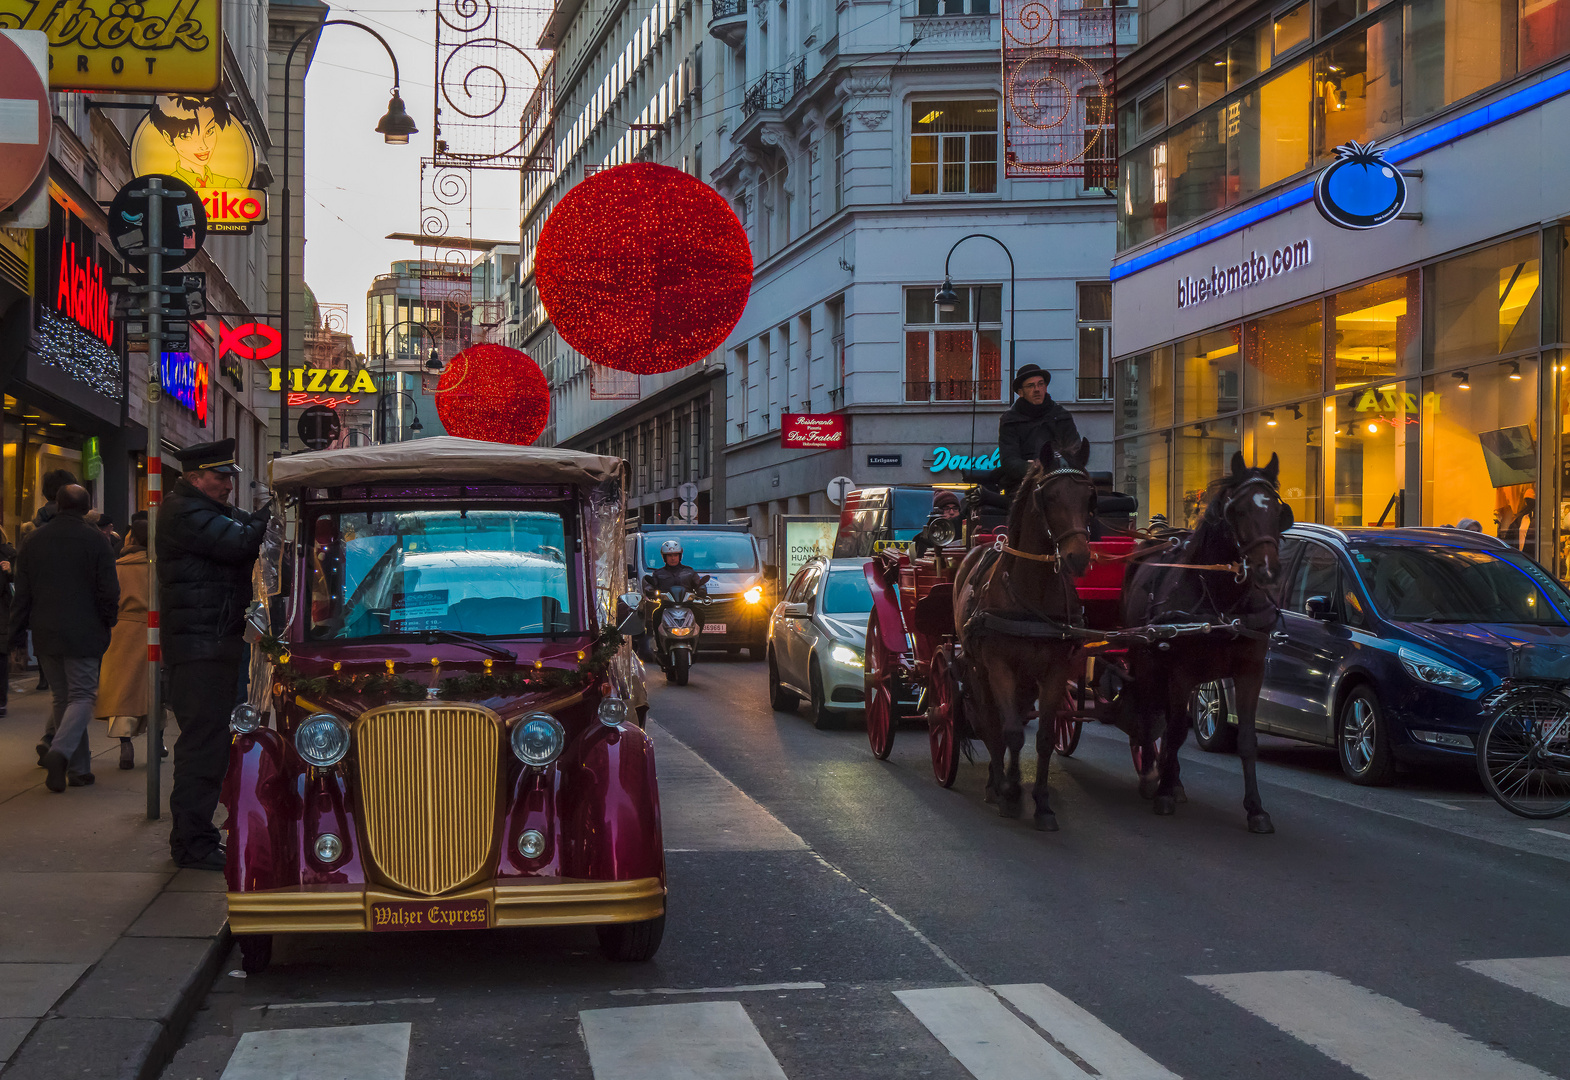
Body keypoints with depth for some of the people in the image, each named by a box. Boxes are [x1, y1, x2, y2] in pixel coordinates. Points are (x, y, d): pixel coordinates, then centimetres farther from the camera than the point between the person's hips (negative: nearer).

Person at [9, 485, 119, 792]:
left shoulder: (35, 540, 6)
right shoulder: (94, 540, -7)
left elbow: (22, 592, 9)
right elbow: (109, 591, -8)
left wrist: (17, 631, 15)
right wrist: (106, 625, 8)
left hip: (45, 635, 4)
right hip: (83, 634, -4)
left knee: (62, 698, 12)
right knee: (82, 696, 0)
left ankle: (79, 769, 12)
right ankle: (60, 750, -24)